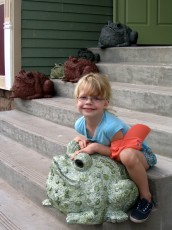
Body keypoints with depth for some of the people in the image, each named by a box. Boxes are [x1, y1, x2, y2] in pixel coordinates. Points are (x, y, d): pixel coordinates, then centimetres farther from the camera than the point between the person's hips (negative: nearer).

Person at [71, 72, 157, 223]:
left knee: (127, 155, -43)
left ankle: (146, 198, -16)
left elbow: (119, 152, -27)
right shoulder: (80, 124, -12)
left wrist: (95, 147, -33)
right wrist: (83, 140, -15)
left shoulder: (111, 126, -35)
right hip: (114, 155, 8)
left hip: (140, 154, -8)